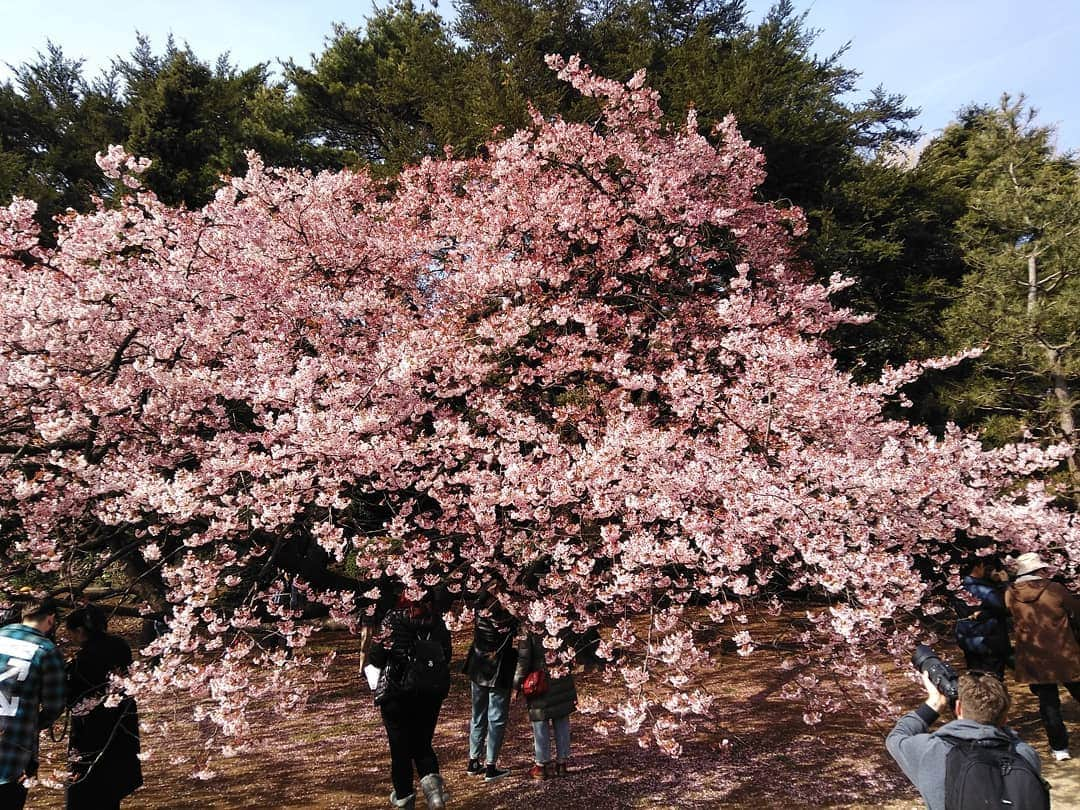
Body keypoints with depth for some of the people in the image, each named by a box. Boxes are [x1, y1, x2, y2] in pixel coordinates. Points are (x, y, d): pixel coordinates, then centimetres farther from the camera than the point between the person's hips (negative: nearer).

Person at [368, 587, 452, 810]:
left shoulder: (394, 618, -9)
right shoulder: (438, 623, 1)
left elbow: (376, 656, -12)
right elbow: (446, 656, 7)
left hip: (397, 689, -3)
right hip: (431, 691, 3)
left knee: (400, 745, 12)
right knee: (422, 743, 16)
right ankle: (431, 778, -8)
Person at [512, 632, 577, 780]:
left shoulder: (528, 637, -15)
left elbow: (523, 663, -15)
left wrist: (516, 684, -1)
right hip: (562, 684, 4)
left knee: (541, 725, 7)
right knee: (562, 723, 14)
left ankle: (542, 764, 14)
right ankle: (562, 762, 23)